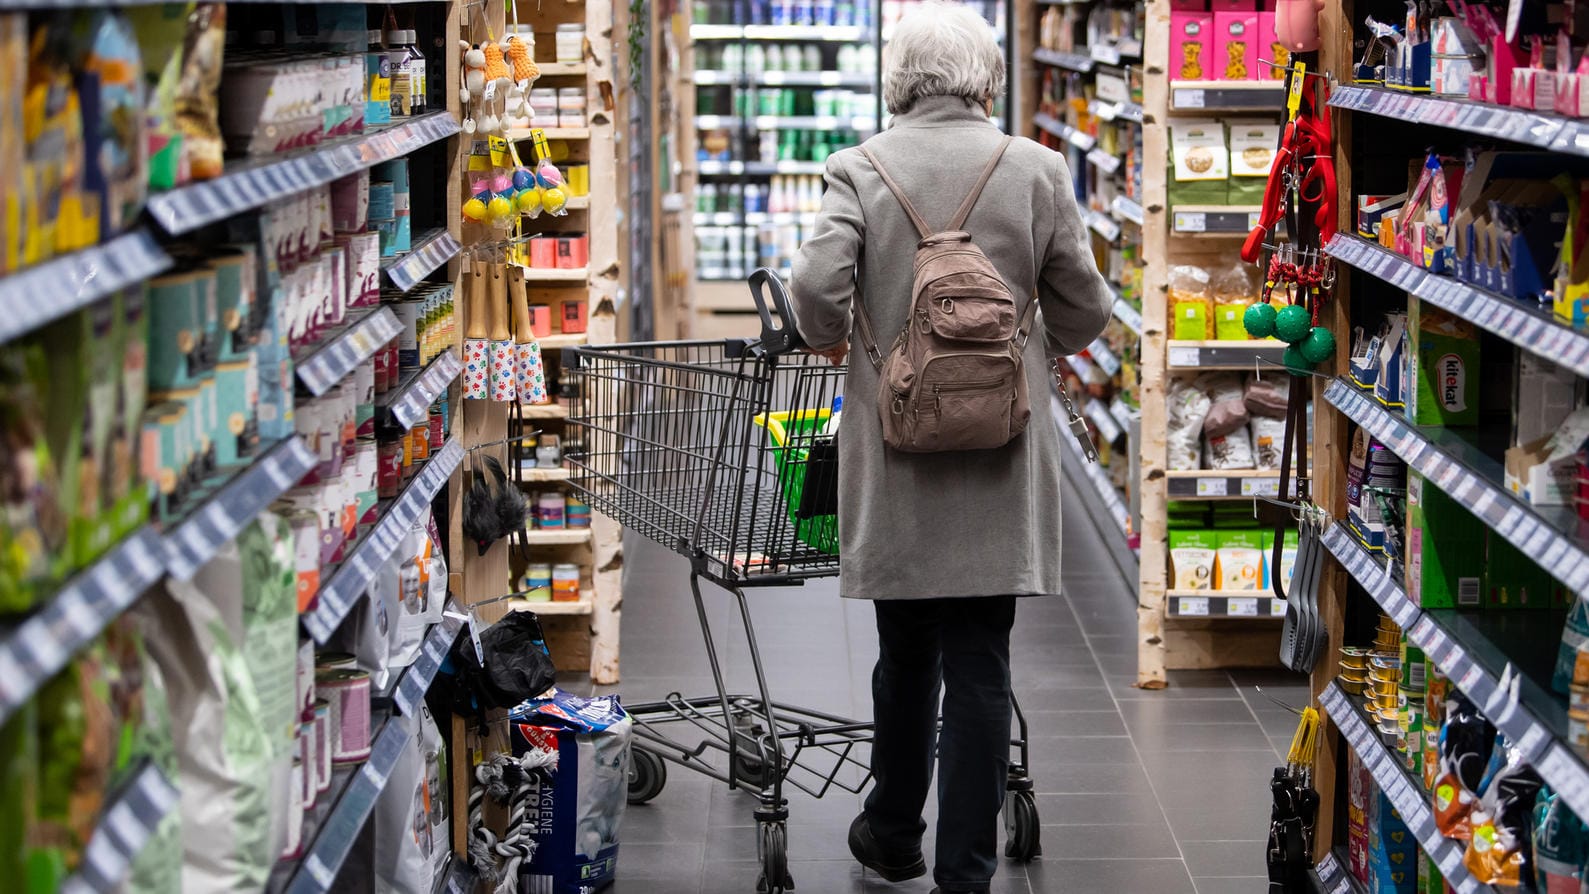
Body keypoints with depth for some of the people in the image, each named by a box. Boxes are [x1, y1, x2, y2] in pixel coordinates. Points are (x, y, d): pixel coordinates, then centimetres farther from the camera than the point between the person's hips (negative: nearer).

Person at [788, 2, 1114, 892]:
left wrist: (833, 341, 7)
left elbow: (817, 285, -14)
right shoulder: (1037, 169, -1)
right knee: (980, 666, 3)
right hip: (999, 458, -1)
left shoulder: (861, 168, -3)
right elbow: (1085, 310, 2)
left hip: (896, 455, 1)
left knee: (906, 655, 16)